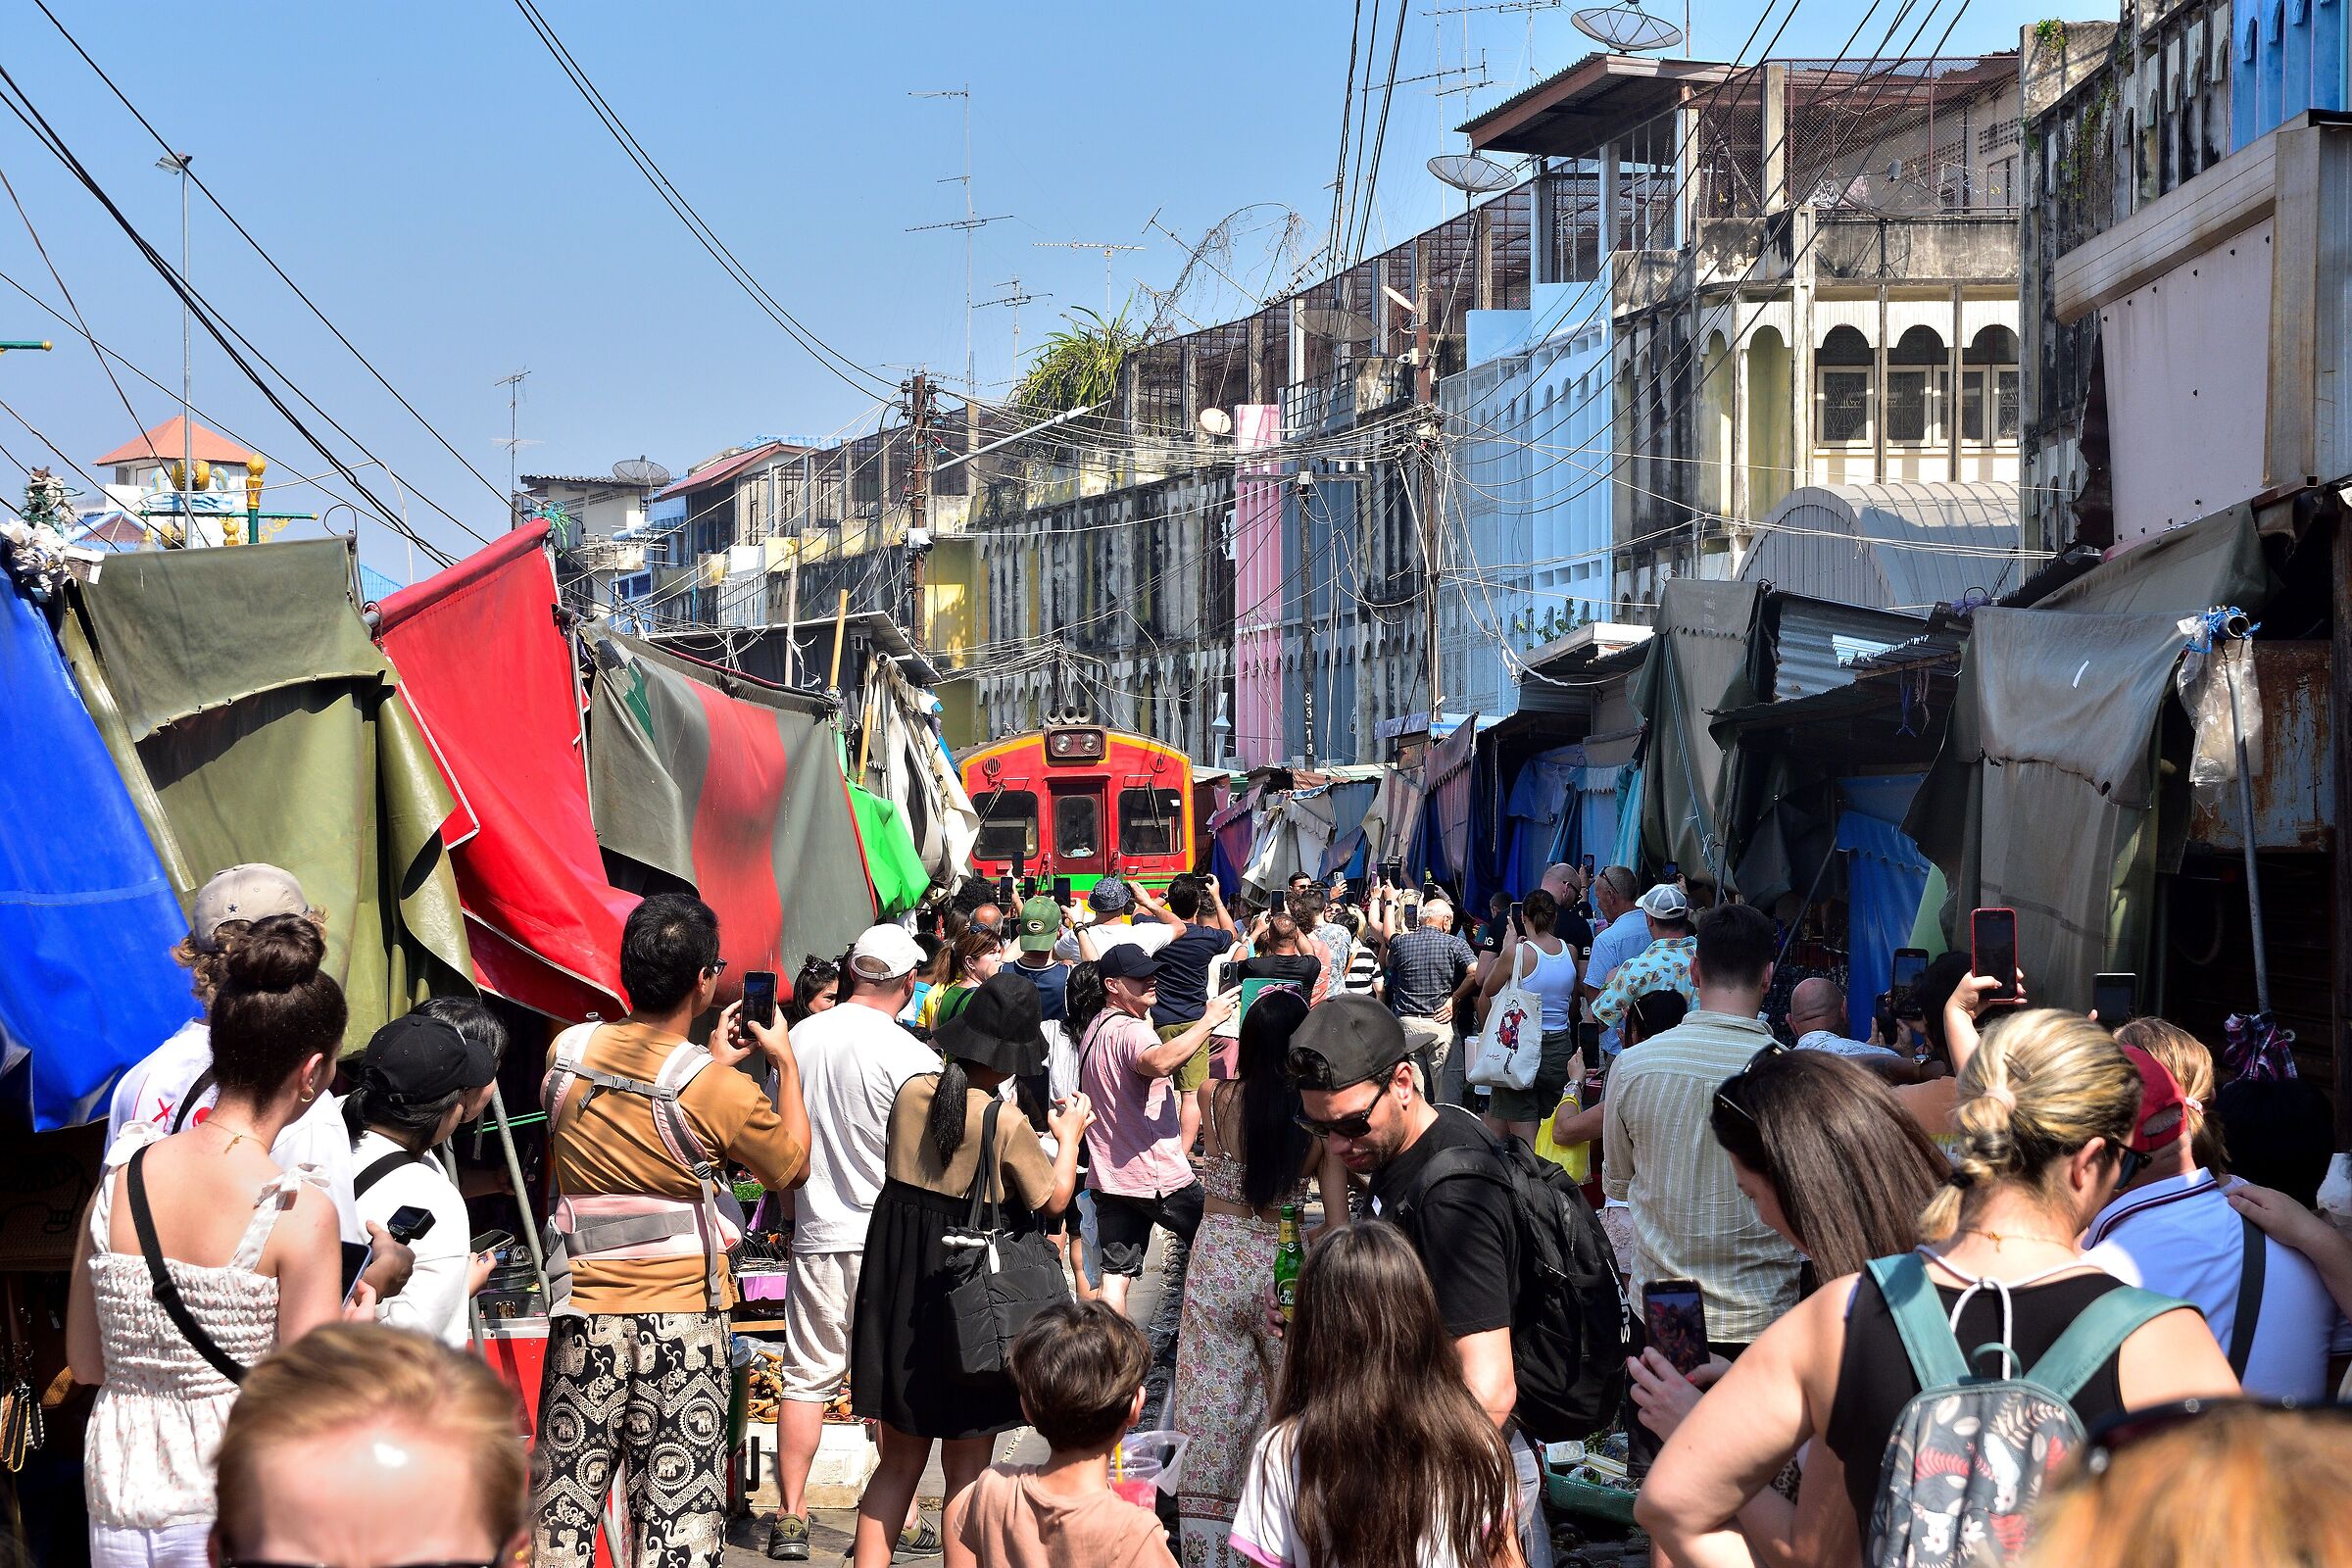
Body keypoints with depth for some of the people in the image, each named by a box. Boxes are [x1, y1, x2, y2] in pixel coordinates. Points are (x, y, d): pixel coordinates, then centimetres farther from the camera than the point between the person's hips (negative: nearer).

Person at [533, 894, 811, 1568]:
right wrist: (785, 1062, 13)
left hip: (584, 1309, 4)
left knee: (565, 1499, 10)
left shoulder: (567, 1051, 0)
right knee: (677, 1511, 3)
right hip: (682, 1315, -3)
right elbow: (794, 1166, 5)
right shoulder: (719, 1090, -13)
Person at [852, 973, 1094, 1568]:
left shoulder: (912, 1091, -3)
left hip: (896, 1286, 5)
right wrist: (1069, 1138, 10)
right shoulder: (1006, 1123, -18)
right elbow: (1053, 1200, -7)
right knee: (966, 1469, 7)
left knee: (899, 1461, 15)